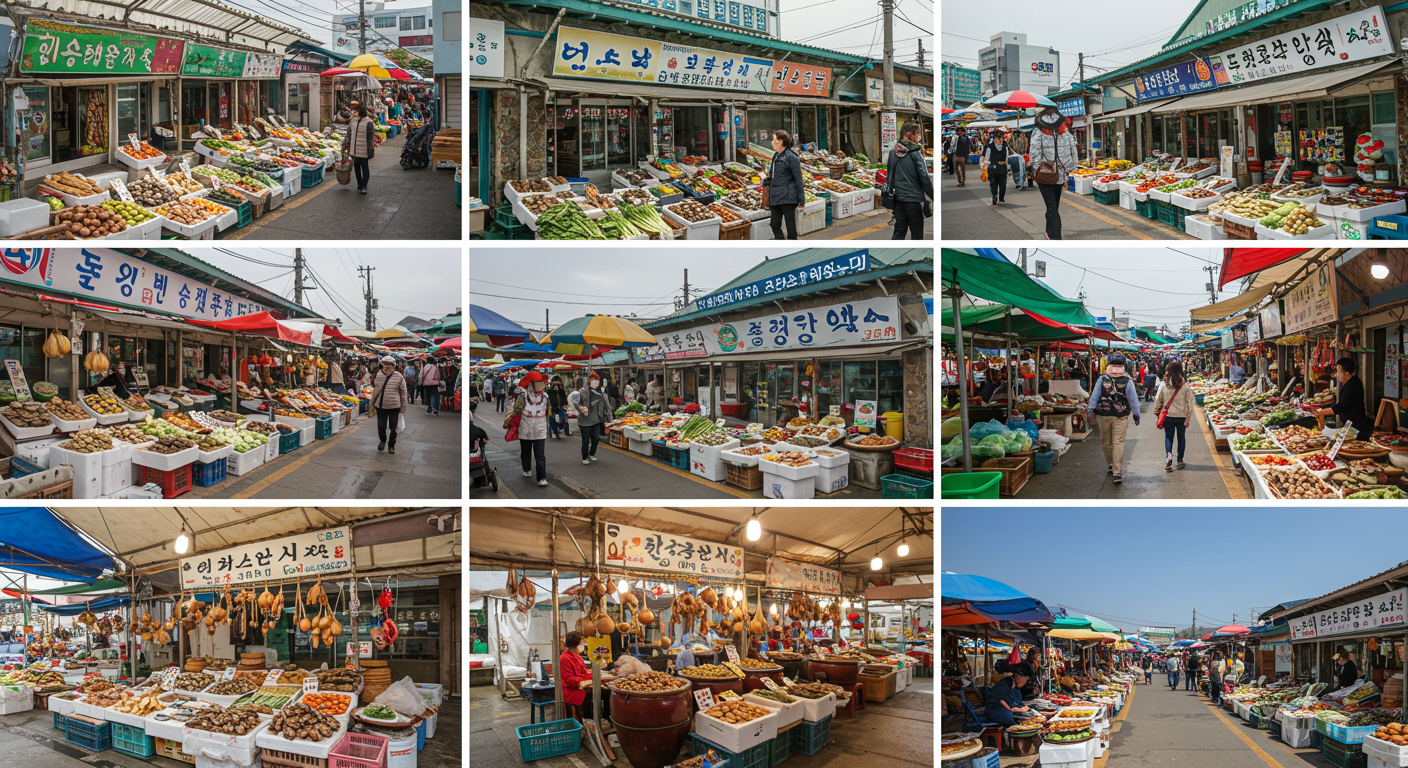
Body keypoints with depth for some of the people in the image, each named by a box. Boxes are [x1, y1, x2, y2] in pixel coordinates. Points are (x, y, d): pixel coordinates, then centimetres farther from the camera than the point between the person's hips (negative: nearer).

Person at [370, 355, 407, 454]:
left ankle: (392, 445, 25)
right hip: (380, 406, 2)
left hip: (394, 407, -2)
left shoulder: (398, 376, -3)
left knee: (393, 428, 7)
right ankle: (382, 441, 32)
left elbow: (403, 392, 2)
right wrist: (373, 402, 18)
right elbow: (375, 390, 16)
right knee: (381, 426, 4)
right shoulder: (378, 375, 4)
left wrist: (403, 406, 2)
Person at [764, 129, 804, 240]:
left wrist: (801, 200, -8)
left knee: (790, 225, -1)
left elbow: (798, 179, -7)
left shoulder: (791, 157, -8)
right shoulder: (775, 156, 16)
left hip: (787, 197, -8)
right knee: (775, 225, 6)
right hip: (775, 198, 8)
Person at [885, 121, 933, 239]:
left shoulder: (893, 152, 4)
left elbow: (889, 175, 12)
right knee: (916, 233, 3)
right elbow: (925, 178, -13)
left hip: (898, 198, 6)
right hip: (914, 199, -6)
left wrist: (890, 191, 22)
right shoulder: (915, 154, -14)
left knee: (899, 230, 11)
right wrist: (934, 198, -6)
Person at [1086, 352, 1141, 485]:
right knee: (1119, 442, -3)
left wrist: (1090, 410, 6)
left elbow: (1094, 396, -2)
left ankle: (1112, 465, 32)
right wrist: (1136, 415, 10)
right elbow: (1133, 399, 0)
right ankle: (1117, 472, -11)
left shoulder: (1102, 379, -5)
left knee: (1106, 442, 17)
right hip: (1121, 416, -1)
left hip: (1103, 415, 1)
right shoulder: (1127, 381, -6)